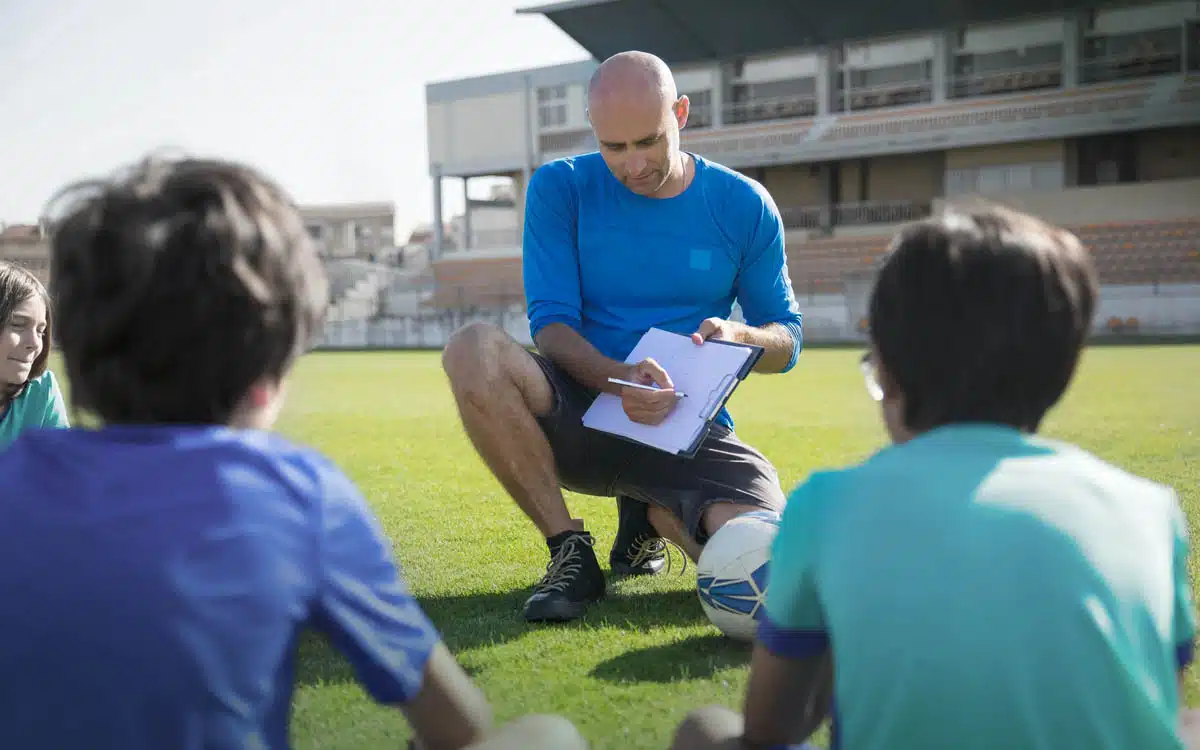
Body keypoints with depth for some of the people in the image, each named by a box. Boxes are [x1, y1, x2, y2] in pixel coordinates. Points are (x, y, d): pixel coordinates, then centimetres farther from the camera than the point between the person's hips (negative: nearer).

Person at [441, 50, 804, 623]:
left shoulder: (743, 205, 2)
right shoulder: (561, 188, -1)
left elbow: (787, 341, 9)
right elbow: (550, 324, -9)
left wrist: (738, 336, -16)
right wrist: (618, 378, -29)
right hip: (581, 417, -1)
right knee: (473, 350, -32)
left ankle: (651, 514, 10)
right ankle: (568, 551, -14)